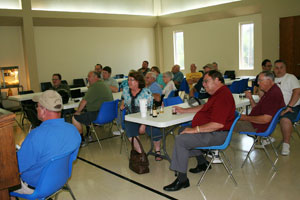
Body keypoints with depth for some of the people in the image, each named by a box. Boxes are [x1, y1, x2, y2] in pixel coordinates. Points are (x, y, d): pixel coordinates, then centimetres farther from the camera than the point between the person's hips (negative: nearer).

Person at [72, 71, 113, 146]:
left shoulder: (94, 87, -16)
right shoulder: (103, 85, 16)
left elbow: (84, 101, -16)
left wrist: (78, 111, 0)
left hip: (99, 114, -11)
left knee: (75, 118, -4)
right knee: (84, 111, 28)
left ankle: (82, 141, 4)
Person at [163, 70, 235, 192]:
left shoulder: (223, 96, -23)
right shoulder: (217, 93, 13)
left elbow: (218, 124, -31)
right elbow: (204, 107, 28)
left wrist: (195, 129, -26)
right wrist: (184, 110, 23)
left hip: (217, 134, -12)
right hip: (209, 130, 12)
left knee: (181, 140, -22)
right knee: (182, 131, 22)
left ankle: (182, 180, -15)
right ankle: (202, 163, 25)